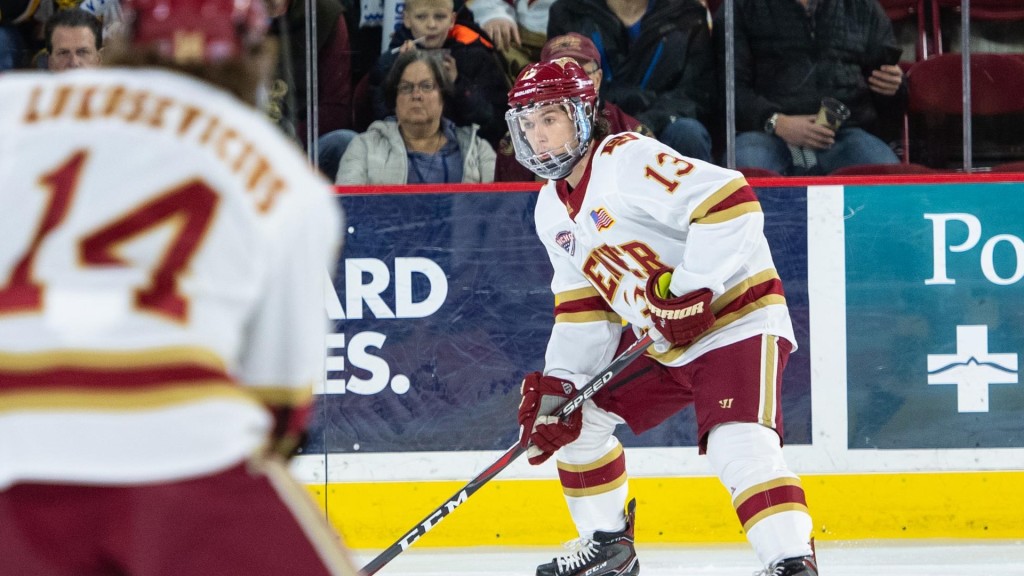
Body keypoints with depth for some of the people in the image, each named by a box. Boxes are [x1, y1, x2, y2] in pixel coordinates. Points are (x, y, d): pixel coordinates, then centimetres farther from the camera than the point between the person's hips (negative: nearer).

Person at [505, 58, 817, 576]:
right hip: (660, 340, 10)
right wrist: (557, 383, 0)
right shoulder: (552, 210, 9)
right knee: (576, 414, 13)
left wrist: (692, 289, -30)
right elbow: (583, 309, 12)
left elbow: (730, 202, -29)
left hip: (736, 317, -10)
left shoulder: (630, 159, -20)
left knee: (739, 447, -29)